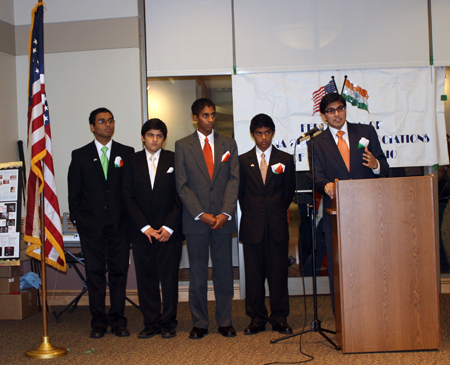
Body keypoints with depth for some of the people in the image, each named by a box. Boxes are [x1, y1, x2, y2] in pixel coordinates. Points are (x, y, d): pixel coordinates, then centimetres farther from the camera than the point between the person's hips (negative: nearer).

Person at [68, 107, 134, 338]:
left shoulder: (126, 153, 8)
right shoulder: (80, 155, 8)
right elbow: (74, 190, 8)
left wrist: (131, 217, -1)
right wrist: (77, 218, 2)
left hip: (120, 223, 0)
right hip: (91, 224, 0)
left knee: (119, 271, 4)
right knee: (95, 272, 3)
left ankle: (118, 320, 12)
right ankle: (98, 321, 12)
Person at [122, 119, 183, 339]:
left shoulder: (174, 160, 4)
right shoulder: (132, 162, 8)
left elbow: (180, 197, 0)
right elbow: (128, 198, 3)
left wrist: (169, 227, -9)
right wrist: (145, 227, -6)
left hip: (169, 231, -1)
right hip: (142, 231, 1)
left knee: (169, 277, 3)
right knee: (146, 278, 4)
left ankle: (168, 322, 13)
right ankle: (151, 322, 14)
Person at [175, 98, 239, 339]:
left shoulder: (228, 144, 11)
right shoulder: (183, 146, 5)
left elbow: (234, 179, 3)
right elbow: (182, 185, -1)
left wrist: (226, 213, -9)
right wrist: (201, 215, -10)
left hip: (222, 219, 2)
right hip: (195, 220, -1)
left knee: (224, 272, 5)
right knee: (197, 274, 3)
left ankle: (225, 322, 15)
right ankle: (199, 323, 13)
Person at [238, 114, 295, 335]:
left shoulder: (285, 159, 8)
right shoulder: (243, 161, 9)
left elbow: (289, 191, 12)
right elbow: (241, 192, 12)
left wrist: (278, 211, 11)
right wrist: (249, 214, 8)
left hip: (277, 225, 0)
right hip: (252, 225, 0)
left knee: (279, 271, 2)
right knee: (254, 273, 3)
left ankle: (280, 319, 11)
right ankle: (257, 318, 12)